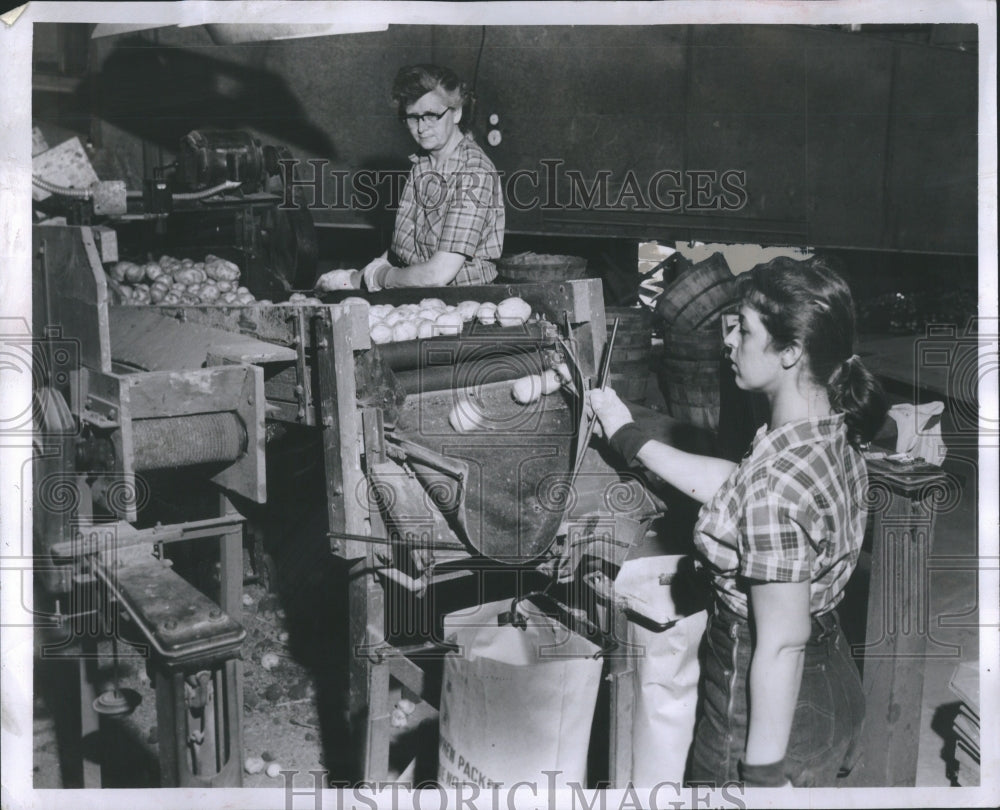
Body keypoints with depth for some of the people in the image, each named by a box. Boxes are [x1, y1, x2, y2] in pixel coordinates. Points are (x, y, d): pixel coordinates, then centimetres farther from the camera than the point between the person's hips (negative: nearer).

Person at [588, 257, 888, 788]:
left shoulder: (776, 483, -32)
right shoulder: (836, 433, -4)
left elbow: (781, 644, -27)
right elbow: (732, 486, 9)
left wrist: (762, 772, -18)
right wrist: (630, 439, 14)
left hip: (772, 705, -8)